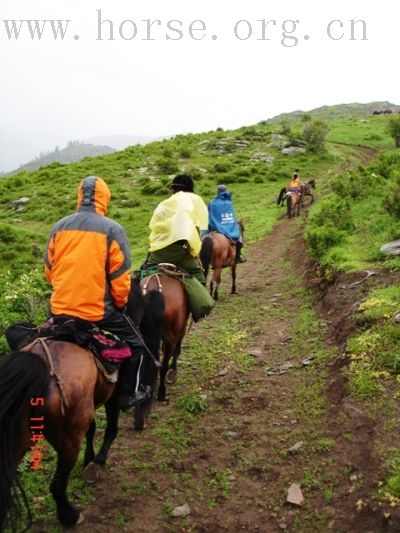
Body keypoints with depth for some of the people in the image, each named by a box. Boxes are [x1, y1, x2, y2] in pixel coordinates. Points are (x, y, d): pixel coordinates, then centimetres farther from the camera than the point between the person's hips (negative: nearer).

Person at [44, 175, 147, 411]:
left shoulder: (59, 226, 3)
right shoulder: (112, 229, -11)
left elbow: (49, 270, 12)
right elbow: (120, 277, -10)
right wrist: (120, 304, 8)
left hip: (59, 311, 5)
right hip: (99, 313, -4)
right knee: (134, 346, 20)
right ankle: (128, 396, 29)